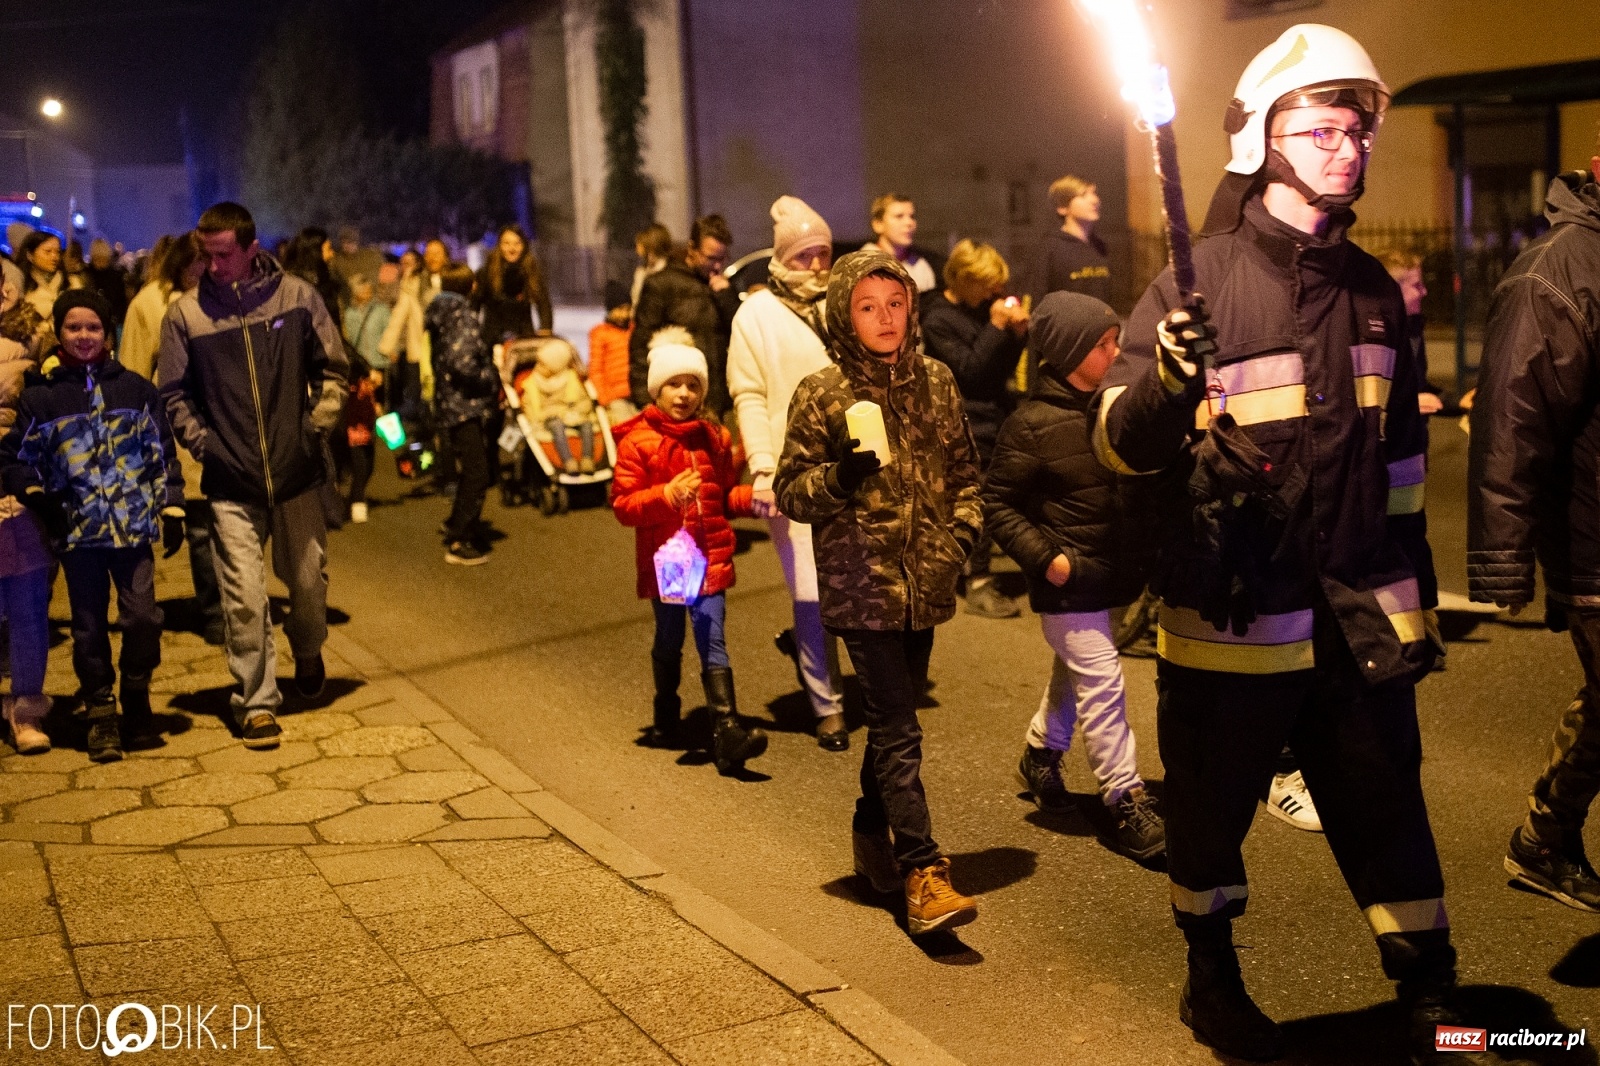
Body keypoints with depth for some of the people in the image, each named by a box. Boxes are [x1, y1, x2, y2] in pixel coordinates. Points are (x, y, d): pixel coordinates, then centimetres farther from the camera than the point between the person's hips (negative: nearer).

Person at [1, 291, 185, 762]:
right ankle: (100, 712, 17)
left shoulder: (135, 389, 7)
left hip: (134, 524, 0)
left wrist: (172, 510, 5)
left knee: (142, 617, -5)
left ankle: (136, 698, 16)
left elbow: (163, 454, 9)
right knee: (89, 626, 6)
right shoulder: (40, 397, 4)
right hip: (77, 530, 0)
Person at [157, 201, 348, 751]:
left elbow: (333, 369, 6)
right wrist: (202, 443, -6)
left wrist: (318, 425, -4)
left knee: (308, 580, 14)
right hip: (231, 481, -1)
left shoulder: (297, 297, -1)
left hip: (297, 472, 1)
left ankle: (308, 652, 45)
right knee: (244, 597, -5)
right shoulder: (184, 313, -1)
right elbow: (173, 394, 4)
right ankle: (256, 703, 8)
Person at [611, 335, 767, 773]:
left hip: (710, 559, 2)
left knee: (713, 642, -6)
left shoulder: (714, 438, 8)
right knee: (669, 642, 13)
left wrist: (755, 496, -3)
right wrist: (667, 495, -25)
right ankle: (666, 718, 35)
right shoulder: (637, 442, -5)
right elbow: (622, 505, -10)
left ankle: (727, 733, -13)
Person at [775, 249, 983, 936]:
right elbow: (789, 493, -3)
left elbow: (965, 472, 17)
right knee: (898, 731, -9)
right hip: (862, 584, -5)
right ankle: (923, 876, -9)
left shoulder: (936, 382, 7)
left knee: (893, 719, 17)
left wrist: (960, 536, 3)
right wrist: (840, 476, -22)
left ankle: (873, 835, 36)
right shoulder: (821, 394, -6)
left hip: (925, 583, 5)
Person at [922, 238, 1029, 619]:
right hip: (969, 424, -7)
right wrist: (996, 328, -20)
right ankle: (978, 586, 0)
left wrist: (1017, 334, -5)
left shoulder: (983, 307, 11)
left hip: (997, 414, 8)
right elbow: (969, 370, -18)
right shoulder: (937, 320, -10)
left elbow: (1004, 368, 12)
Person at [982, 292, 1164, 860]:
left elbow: (1141, 483, 18)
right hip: (1069, 580, -7)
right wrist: (1044, 558, -18)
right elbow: (997, 504, -9)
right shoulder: (1032, 423, -15)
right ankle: (1128, 804, 2)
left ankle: (1040, 753, 43)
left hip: (1112, 574, 7)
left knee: (1075, 674, 22)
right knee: (1101, 685, -6)